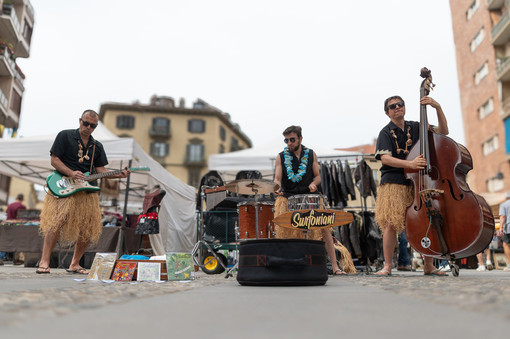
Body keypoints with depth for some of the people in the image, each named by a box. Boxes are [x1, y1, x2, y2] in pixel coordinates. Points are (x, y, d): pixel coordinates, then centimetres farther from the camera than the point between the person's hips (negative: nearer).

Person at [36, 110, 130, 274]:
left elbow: (100, 170, 13)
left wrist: (118, 175, -4)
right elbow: (54, 160, -1)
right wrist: (71, 173, -16)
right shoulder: (65, 136, 5)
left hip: (88, 190, 5)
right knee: (57, 221, -21)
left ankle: (74, 264, 15)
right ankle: (44, 262, -13)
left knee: (89, 229, 2)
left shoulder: (97, 146, 18)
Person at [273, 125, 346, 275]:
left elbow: (318, 176, 10)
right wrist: (277, 187, -26)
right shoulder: (281, 157, 3)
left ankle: (334, 266, -1)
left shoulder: (311, 154, 8)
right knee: (282, 231, -11)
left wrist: (313, 184, -12)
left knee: (325, 227, -9)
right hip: (287, 198, -1)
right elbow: (277, 179, -4)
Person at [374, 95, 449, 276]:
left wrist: (438, 108, -6)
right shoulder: (386, 132, 3)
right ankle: (387, 266, 0)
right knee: (391, 223, -10)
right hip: (394, 183, -3)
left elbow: (443, 131, 6)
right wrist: (410, 163, -25)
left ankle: (429, 266, 13)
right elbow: (385, 158, -10)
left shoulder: (416, 127, 14)